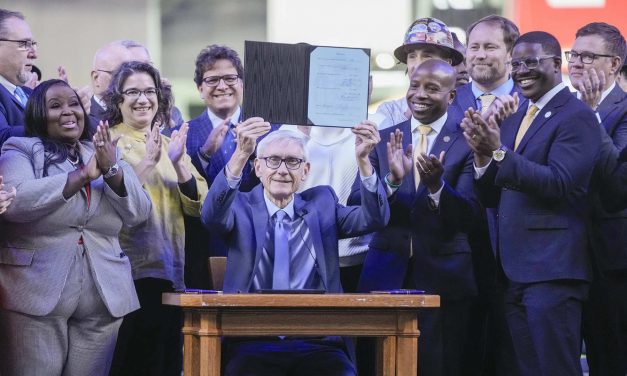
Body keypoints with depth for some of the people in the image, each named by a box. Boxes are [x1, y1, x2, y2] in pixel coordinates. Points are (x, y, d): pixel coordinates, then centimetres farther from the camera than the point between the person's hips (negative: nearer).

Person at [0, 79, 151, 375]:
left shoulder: (107, 155, 16)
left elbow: (138, 213, 5)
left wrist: (111, 170, -12)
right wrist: (82, 176, -17)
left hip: (103, 301, 4)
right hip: (37, 296, -4)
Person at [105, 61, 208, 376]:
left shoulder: (171, 144, 15)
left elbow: (197, 206, 6)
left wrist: (178, 163, -8)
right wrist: (146, 163, -20)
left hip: (170, 272, 5)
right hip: (128, 271, -5)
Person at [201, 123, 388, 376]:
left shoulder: (321, 204, 16)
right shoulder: (243, 207, 9)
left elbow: (374, 219, 1)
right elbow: (212, 216, -14)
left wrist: (363, 158, -14)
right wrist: (241, 154, -27)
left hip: (317, 343, 2)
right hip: (253, 344, -2)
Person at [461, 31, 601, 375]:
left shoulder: (576, 117, -8)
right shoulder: (513, 120, 18)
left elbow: (561, 185, -20)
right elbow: (492, 198, 14)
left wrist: (498, 153, -23)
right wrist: (482, 156, -5)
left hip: (551, 270, -8)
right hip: (513, 271, 8)